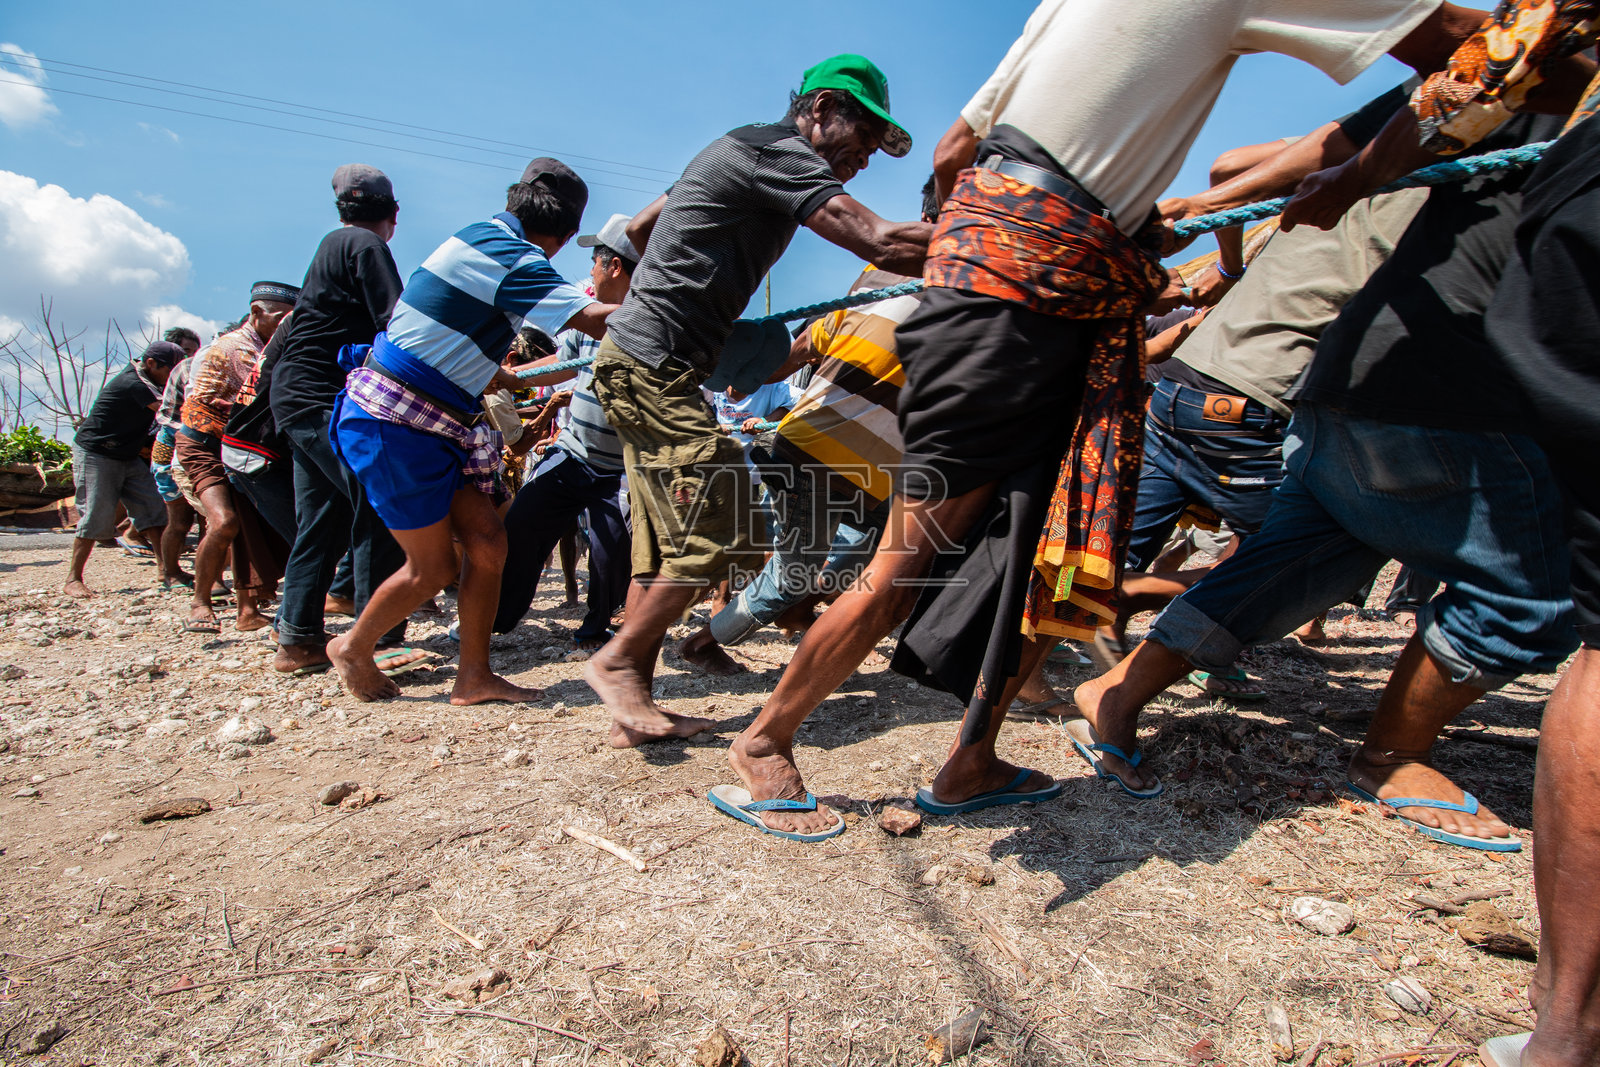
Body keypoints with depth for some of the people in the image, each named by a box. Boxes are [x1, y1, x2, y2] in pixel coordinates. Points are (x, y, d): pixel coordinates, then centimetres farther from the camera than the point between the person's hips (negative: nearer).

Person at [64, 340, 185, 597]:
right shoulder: (134, 383, -24)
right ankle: (73, 579, 4)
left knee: (153, 509, -1)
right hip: (95, 454, -9)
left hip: (128, 457, 9)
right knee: (97, 517, -8)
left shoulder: (145, 379, 5)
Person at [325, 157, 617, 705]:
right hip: (392, 424, -9)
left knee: (487, 541, 2)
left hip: (433, 425, 9)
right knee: (434, 567, 1)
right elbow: (596, 320, -28)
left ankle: (474, 677, 11)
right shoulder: (514, 258, -18)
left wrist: (508, 379, 29)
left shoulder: (485, 236, 12)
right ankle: (353, 649, 27)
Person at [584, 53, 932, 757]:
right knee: (718, 531, -11)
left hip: (638, 363, 10)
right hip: (652, 363, -10)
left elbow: (638, 228, 29)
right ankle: (617, 659, 4)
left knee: (665, 543, 8)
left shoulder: (743, 155, 21)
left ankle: (633, 710, 14)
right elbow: (886, 247, -22)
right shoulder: (779, 152, -9)